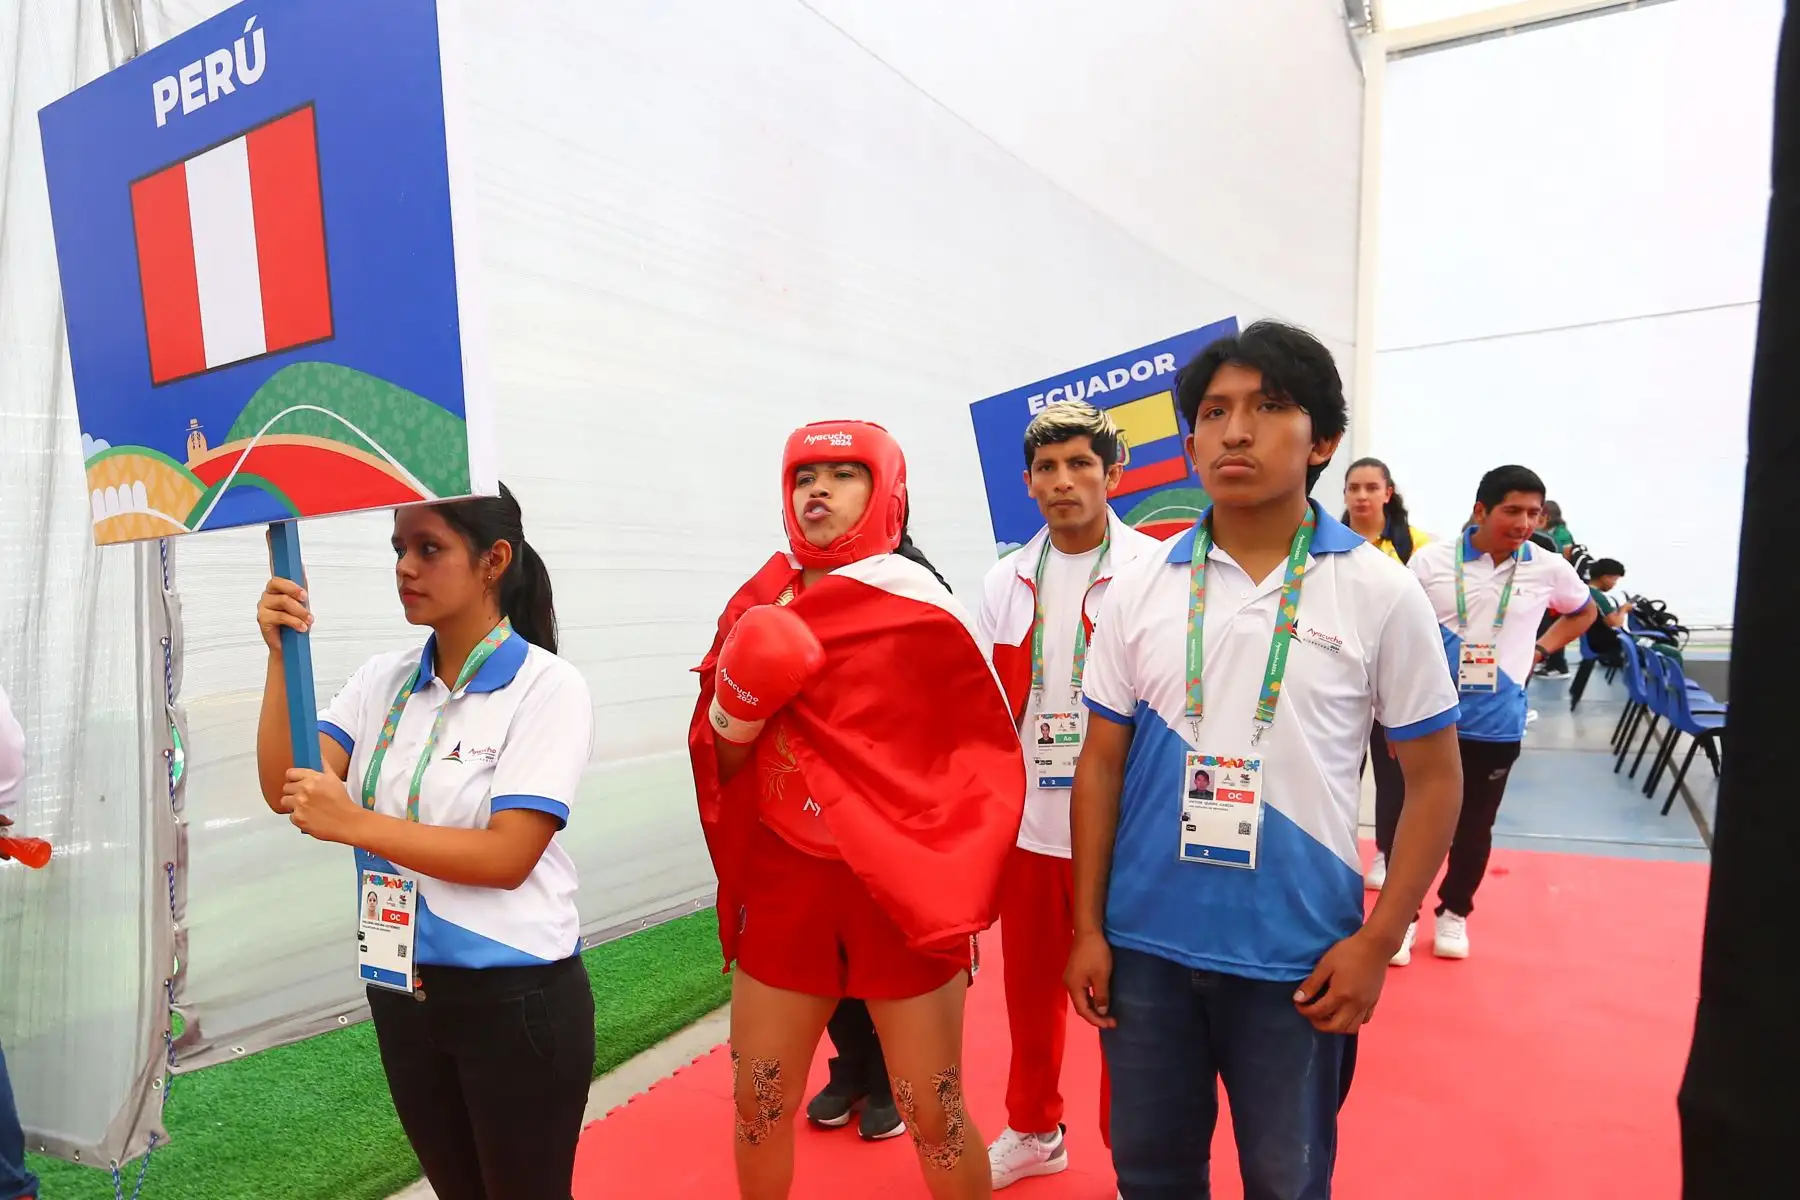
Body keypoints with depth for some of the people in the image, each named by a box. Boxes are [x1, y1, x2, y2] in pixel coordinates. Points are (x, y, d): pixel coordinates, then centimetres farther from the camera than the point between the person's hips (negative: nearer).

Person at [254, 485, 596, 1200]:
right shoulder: (382, 682, 3)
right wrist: (283, 657, -13)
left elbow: (508, 857, -21)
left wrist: (355, 825, -24)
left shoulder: (548, 687, -15)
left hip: (515, 1000, -6)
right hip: (400, 992, 6)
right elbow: (285, 791, -6)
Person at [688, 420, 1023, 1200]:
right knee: (758, 1103, 15)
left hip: (901, 895, -4)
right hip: (783, 887, 4)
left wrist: (951, 894, -11)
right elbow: (724, 764, 8)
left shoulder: (920, 608, -10)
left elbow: (988, 757, -6)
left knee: (932, 1116, 7)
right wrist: (735, 720, -13)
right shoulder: (759, 611, 3)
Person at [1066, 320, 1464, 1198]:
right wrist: (1088, 926, 1)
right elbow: (1102, 764, 3)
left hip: (1298, 953, -1)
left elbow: (1433, 777, -1)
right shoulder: (1140, 588, -2)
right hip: (1147, 942, 2)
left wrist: (1377, 942, -7)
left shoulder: (1380, 593, -6)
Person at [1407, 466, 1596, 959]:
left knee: (1474, 826, 14)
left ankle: (1454, 912, 35)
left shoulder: (1549, 569, -2)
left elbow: (1584, 612, 20)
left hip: (1495, 725, 2)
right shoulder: (1432, 561, -9)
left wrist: (1540, 650, 4)